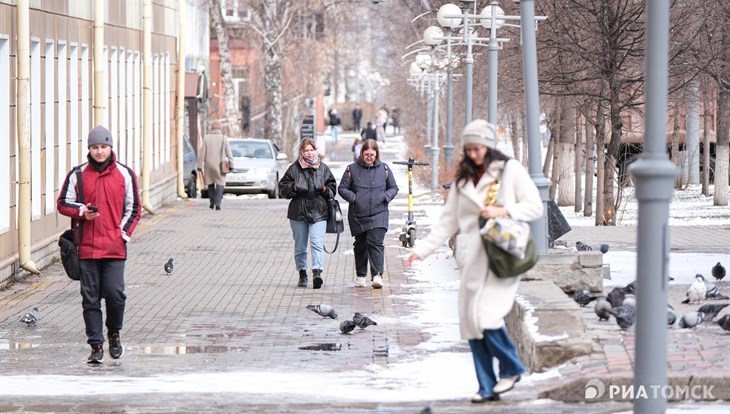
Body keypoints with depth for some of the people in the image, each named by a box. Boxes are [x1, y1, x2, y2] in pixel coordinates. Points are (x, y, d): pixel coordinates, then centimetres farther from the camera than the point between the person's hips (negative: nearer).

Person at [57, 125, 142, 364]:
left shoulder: (125, 174, 6)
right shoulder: (78, 175, 6)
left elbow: (133, 208, 10)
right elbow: (63, 203, 10)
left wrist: (124, 233, -1)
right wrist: (82, 211, -9)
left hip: (115, 247, -1)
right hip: (86, 246, 1)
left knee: (115, 293, -9)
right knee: (90, 297, 1)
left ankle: (114, 333, 18)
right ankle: (96, 345, 8)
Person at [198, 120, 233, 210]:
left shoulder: (206, 138, -4)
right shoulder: (224, 138, -4)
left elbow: (202, 153, -4)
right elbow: (229, 153, -3)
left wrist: (200, 165, 1)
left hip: (209, 165, 1)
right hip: (220, 166, -1)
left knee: (211, 183, 18)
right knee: (220, 184, 1)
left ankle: (212, 203, 22)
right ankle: (217, 203, -14)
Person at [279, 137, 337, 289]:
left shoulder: (323, 168, 6)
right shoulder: (294, 168, 3)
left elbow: (333, 186, 13)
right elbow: (283, 187, 6)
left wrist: (325, 189, -8)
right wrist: (293, 188, -13)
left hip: (319, 212, -1)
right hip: (298, 212, 1)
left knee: (317, 243, -16)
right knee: (300, 246, 9)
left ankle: (317, 272, -25)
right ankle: (302, 274, 20)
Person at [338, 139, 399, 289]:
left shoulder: (384, 168, 5)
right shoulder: (352, 169, 3)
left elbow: (393, 188, 12)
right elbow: (342, 188, 7)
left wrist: (386, 196, -7)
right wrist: (352, 197, -10)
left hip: (378, 214, -1)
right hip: (358, 215, 1)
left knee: (376, 243, -15)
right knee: (360, 245, 11)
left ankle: (377, 275, -20)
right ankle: (360, 276, 23)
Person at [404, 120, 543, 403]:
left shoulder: (510, 170, 2)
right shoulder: (463, 179, 16)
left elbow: (535, 207, -1)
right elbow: (448, 222, 16)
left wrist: (503, 211, -16)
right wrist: (421, 250, 8)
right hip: (472, 259, 6)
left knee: (485, 314, -17)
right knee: (471, 321, 1)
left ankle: (511, 368, 5)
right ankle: (487, 387, 8)